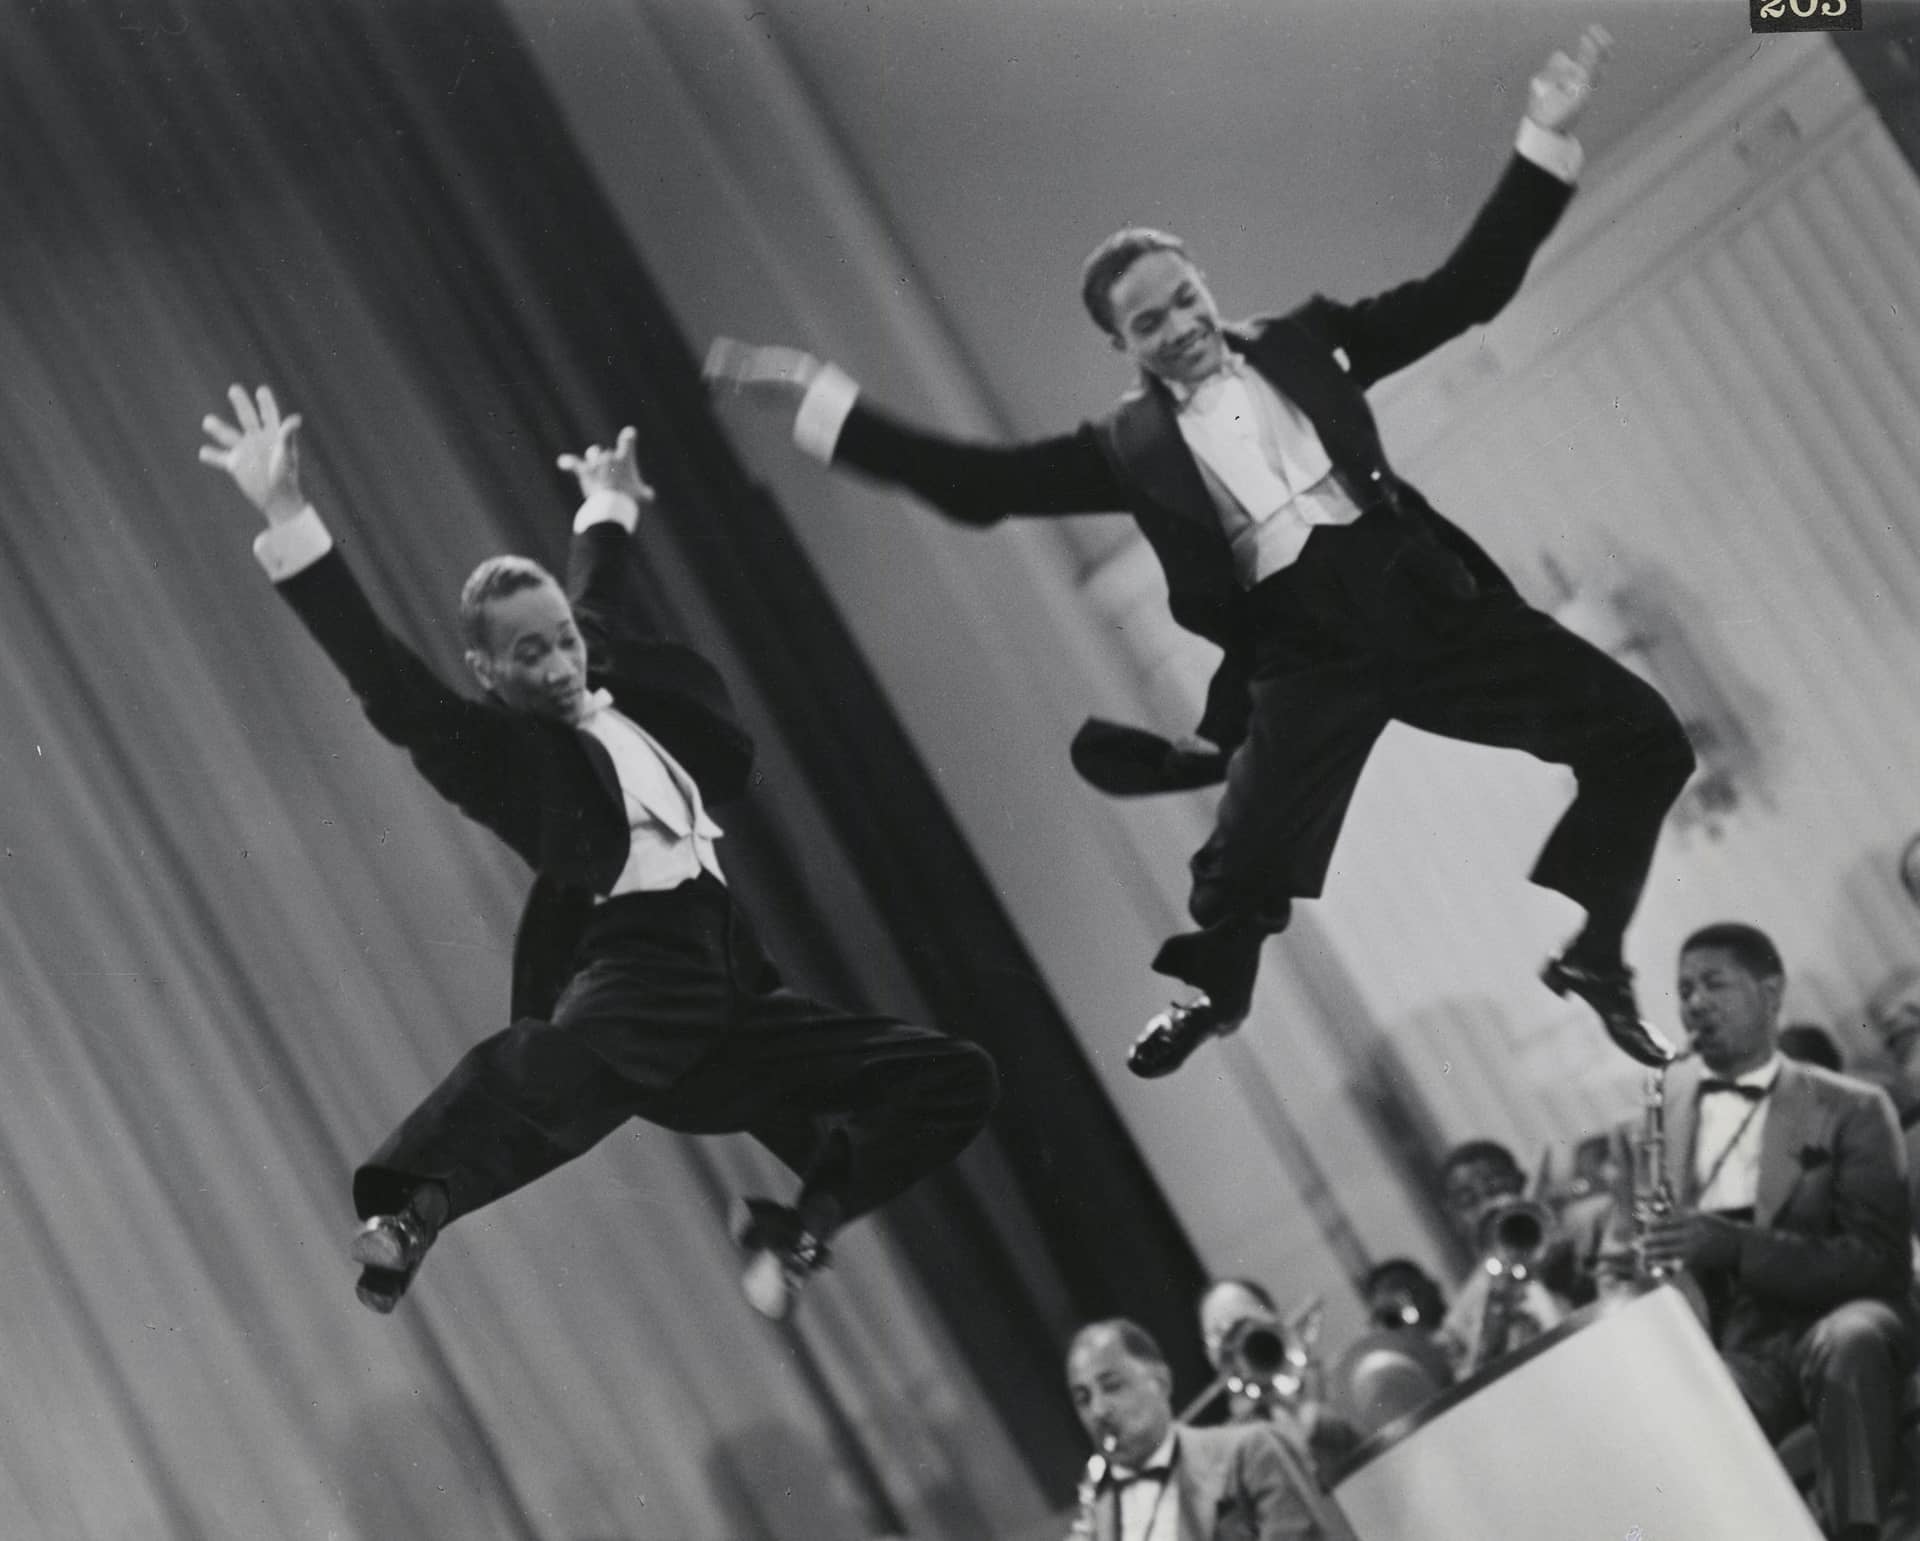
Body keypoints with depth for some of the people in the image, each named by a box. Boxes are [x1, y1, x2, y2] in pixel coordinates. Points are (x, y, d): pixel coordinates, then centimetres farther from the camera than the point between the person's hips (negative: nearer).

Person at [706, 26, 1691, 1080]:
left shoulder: (1300, 346, 11)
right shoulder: (1130, 448, 6)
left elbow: (1467, 288, 10)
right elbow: (974, 484, 3)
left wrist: (1544, 137, 2)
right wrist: (815, 398, 1)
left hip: (1422, 600, 2)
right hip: (1303, 654, -2)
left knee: (1639, 739, -7)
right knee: (1246, 869, -11)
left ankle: (1591, 955, 11)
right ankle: (1207, 997, 25)